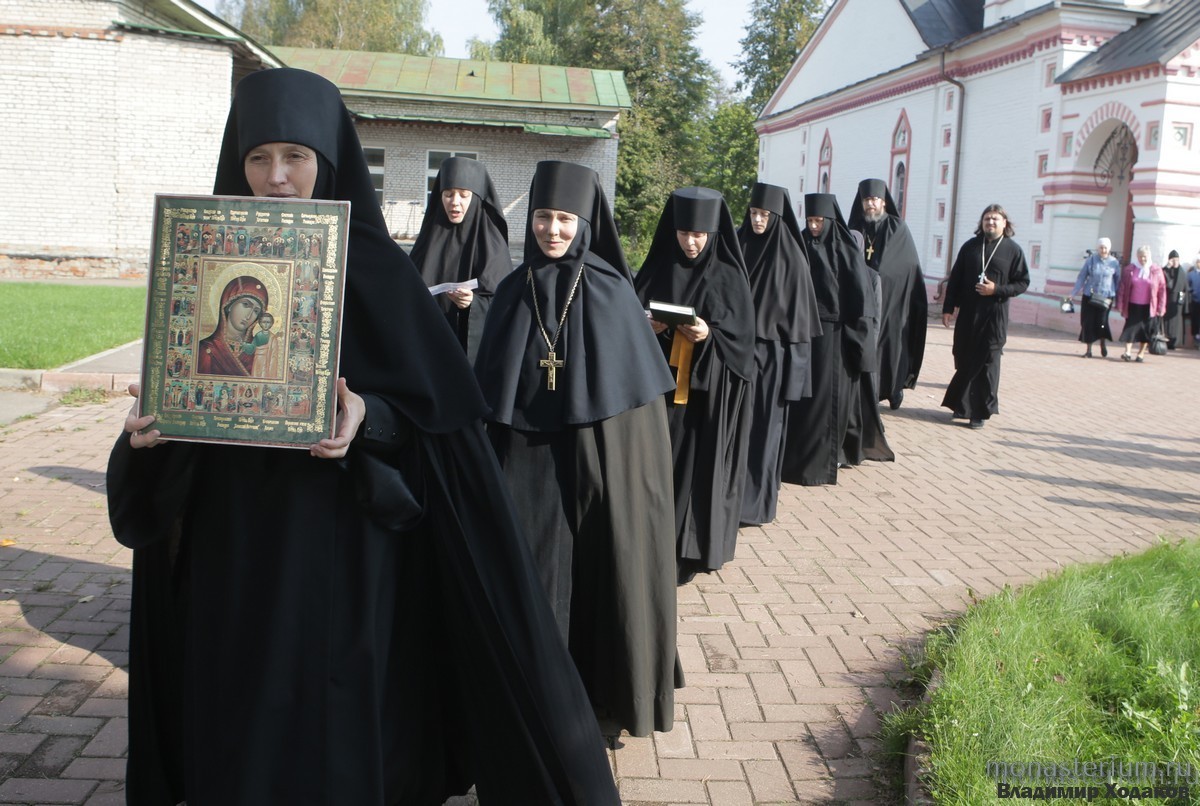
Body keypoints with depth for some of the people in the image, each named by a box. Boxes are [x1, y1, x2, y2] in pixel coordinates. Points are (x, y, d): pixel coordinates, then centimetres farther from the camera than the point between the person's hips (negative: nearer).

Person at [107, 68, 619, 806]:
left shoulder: (376, 268, -5)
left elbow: (435, 407, -7)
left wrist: (365, 417, -26)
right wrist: (152, 419, -15)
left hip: (341, 542, -3)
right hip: (231, 540, 3)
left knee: (341, 720, 6)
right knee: (236, 726, 12)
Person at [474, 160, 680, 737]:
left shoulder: (612, 292, -3)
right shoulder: (512, 292, 4)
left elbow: (639, 388, -1)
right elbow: (489, 388, 8)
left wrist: (633, 467, -5)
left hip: (596, 457, -2)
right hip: (527, 461, 2)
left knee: (599, 569, 6)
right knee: (531, 572, 3)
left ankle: (605, 684, 25)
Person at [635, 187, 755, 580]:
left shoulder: (728, 276, 0)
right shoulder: (658, 269, 6)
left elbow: (742, 334, -4)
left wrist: (709, 335, -22)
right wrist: (646, 326, -15)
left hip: (707, 390, -2)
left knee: (698, 465, 0)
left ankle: (689, 548, 10)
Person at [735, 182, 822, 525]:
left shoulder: (790, 255, -5)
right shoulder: (738, 246, 5)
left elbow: (798, 309, -4)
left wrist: (792, 358, -8)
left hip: (771, 351, -3)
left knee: (763, 424, 2)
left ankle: (755, 499, 9)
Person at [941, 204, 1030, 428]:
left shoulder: (1013, 250, -1)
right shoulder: (970, 246, 6)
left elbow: (1023, 282, 0)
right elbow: (955, 278, 7)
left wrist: (997, 289, -14)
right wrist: (948, 308, 2)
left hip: (994, 315, -3)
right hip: (967, 313, 3)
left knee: (987, 363, -1)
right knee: (964, 360, 6)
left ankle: (981, 411, 5)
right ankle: (963, 405, 20)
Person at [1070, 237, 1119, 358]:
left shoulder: (1114, 262, 1)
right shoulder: (1091, 260, -1)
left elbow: (1118, 281, 7)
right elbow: (1081, 277, 3)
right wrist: (1074, 293, 0)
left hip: (1106, 296, -1)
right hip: (1089, 296, 1)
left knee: (1101, 322, -8)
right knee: (1088, 322, 0)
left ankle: (1103, 345, 19)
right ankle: (1088, 350, 11)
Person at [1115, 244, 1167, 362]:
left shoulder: (1156, 270, -1)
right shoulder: (1129, 269, 1)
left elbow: (1162, 290, 0)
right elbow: (1122, 288, 2)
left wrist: (1160, 307, -3)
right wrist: (1120, 304, -2)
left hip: (1148, 307, 0)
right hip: (1132, 305, 0)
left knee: (1145, 330, 6)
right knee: (1130, 328, -4)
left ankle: (1141, 353, 16)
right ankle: (1128, 352, -4)